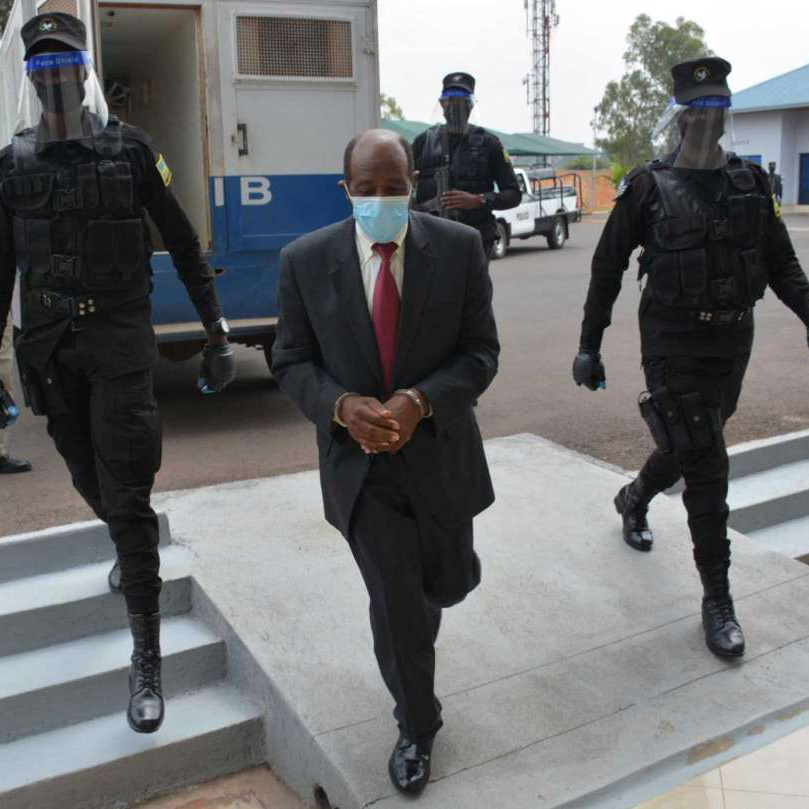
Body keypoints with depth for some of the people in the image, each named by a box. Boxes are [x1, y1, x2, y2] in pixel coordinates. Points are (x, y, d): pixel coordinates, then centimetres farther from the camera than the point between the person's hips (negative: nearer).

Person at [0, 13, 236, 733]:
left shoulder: (127, 149, -2)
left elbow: (184, 245, 1)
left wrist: (217, 333, -1)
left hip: (118, 339, -4)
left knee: (126, 496, -6)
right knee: (91, 480, 16)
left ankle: (147, 658, 1)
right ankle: (132, 550, 49)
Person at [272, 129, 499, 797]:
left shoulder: (459, 247, -8)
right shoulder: (305, 260, -7)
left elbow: (481, 352, -5)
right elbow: (292, 362, -1)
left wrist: (420, 401, -22)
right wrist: (341, 407, -20)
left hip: (438, 452, 1)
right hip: (358, 460, -1)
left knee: (448, 581, 18)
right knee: (394, 603, 4)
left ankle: (417, 610, 58)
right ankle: (417, 727, 29)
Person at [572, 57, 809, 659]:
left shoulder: (750, 182, 6)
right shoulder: (648, 187, -6)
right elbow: (607, 270, -2)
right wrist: (589, 346, -3)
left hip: (734, 341, 5)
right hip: (674, 343, -5)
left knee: (691, 450, 19)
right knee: (707, 468, -8)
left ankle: (633, 500, 52)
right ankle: (718, 601, 5)